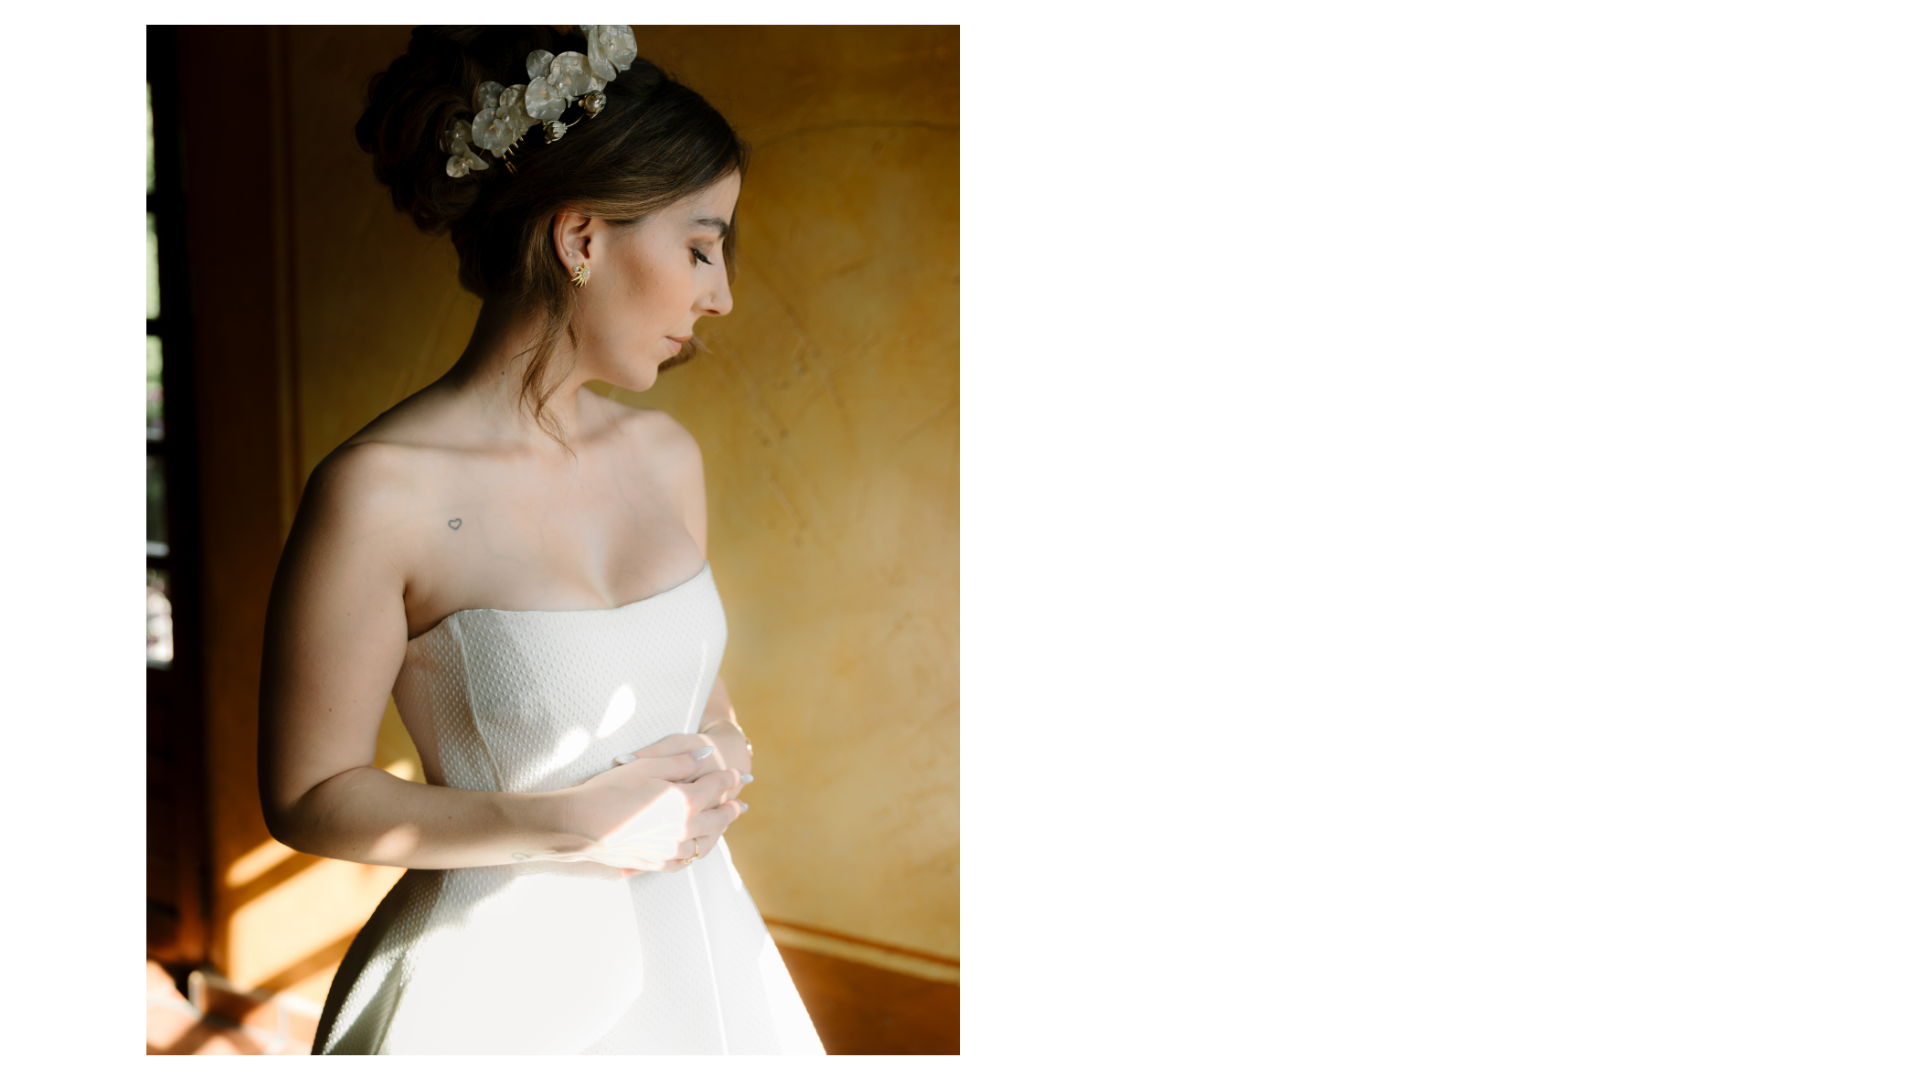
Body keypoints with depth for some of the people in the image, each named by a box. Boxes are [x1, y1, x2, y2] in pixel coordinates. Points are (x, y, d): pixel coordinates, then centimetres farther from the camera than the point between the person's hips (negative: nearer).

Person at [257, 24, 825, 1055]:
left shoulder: (664, 454, 1)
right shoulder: (380, 493, -18)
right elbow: (307, 795, -12)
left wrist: (721, 751, -6)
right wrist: (572, 825, -19)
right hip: (502, 981, -5)